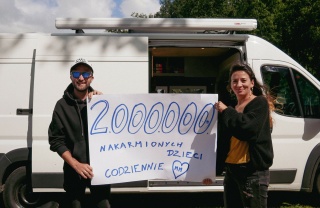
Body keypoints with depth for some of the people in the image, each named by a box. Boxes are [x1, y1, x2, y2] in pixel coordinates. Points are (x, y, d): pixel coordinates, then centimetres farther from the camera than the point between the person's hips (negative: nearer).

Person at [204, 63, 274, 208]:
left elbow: (248, 128, -23)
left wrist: (226, 111, -10)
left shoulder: (260, 103, -5)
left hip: (253, 172, -7)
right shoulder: (233, 109, 16)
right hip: (231, 169, 7)